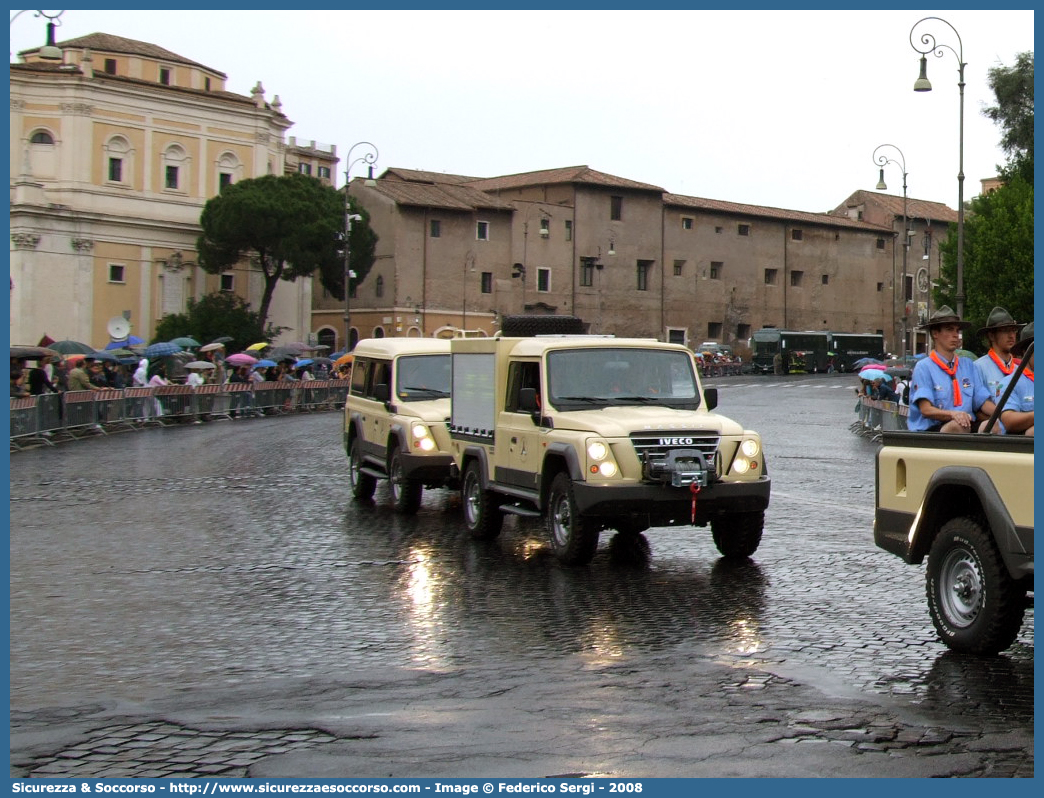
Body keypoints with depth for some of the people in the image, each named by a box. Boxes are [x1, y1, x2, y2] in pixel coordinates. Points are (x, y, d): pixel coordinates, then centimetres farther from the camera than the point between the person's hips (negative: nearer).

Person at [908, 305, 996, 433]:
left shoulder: (969, 365, 21)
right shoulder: (924, 367, 4)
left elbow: (984, 402, 12)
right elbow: (926, 409, -7)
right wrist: (952, 414, -27)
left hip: (968, 426, 5)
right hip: (931, 429, -5)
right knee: (958, 426, -37)